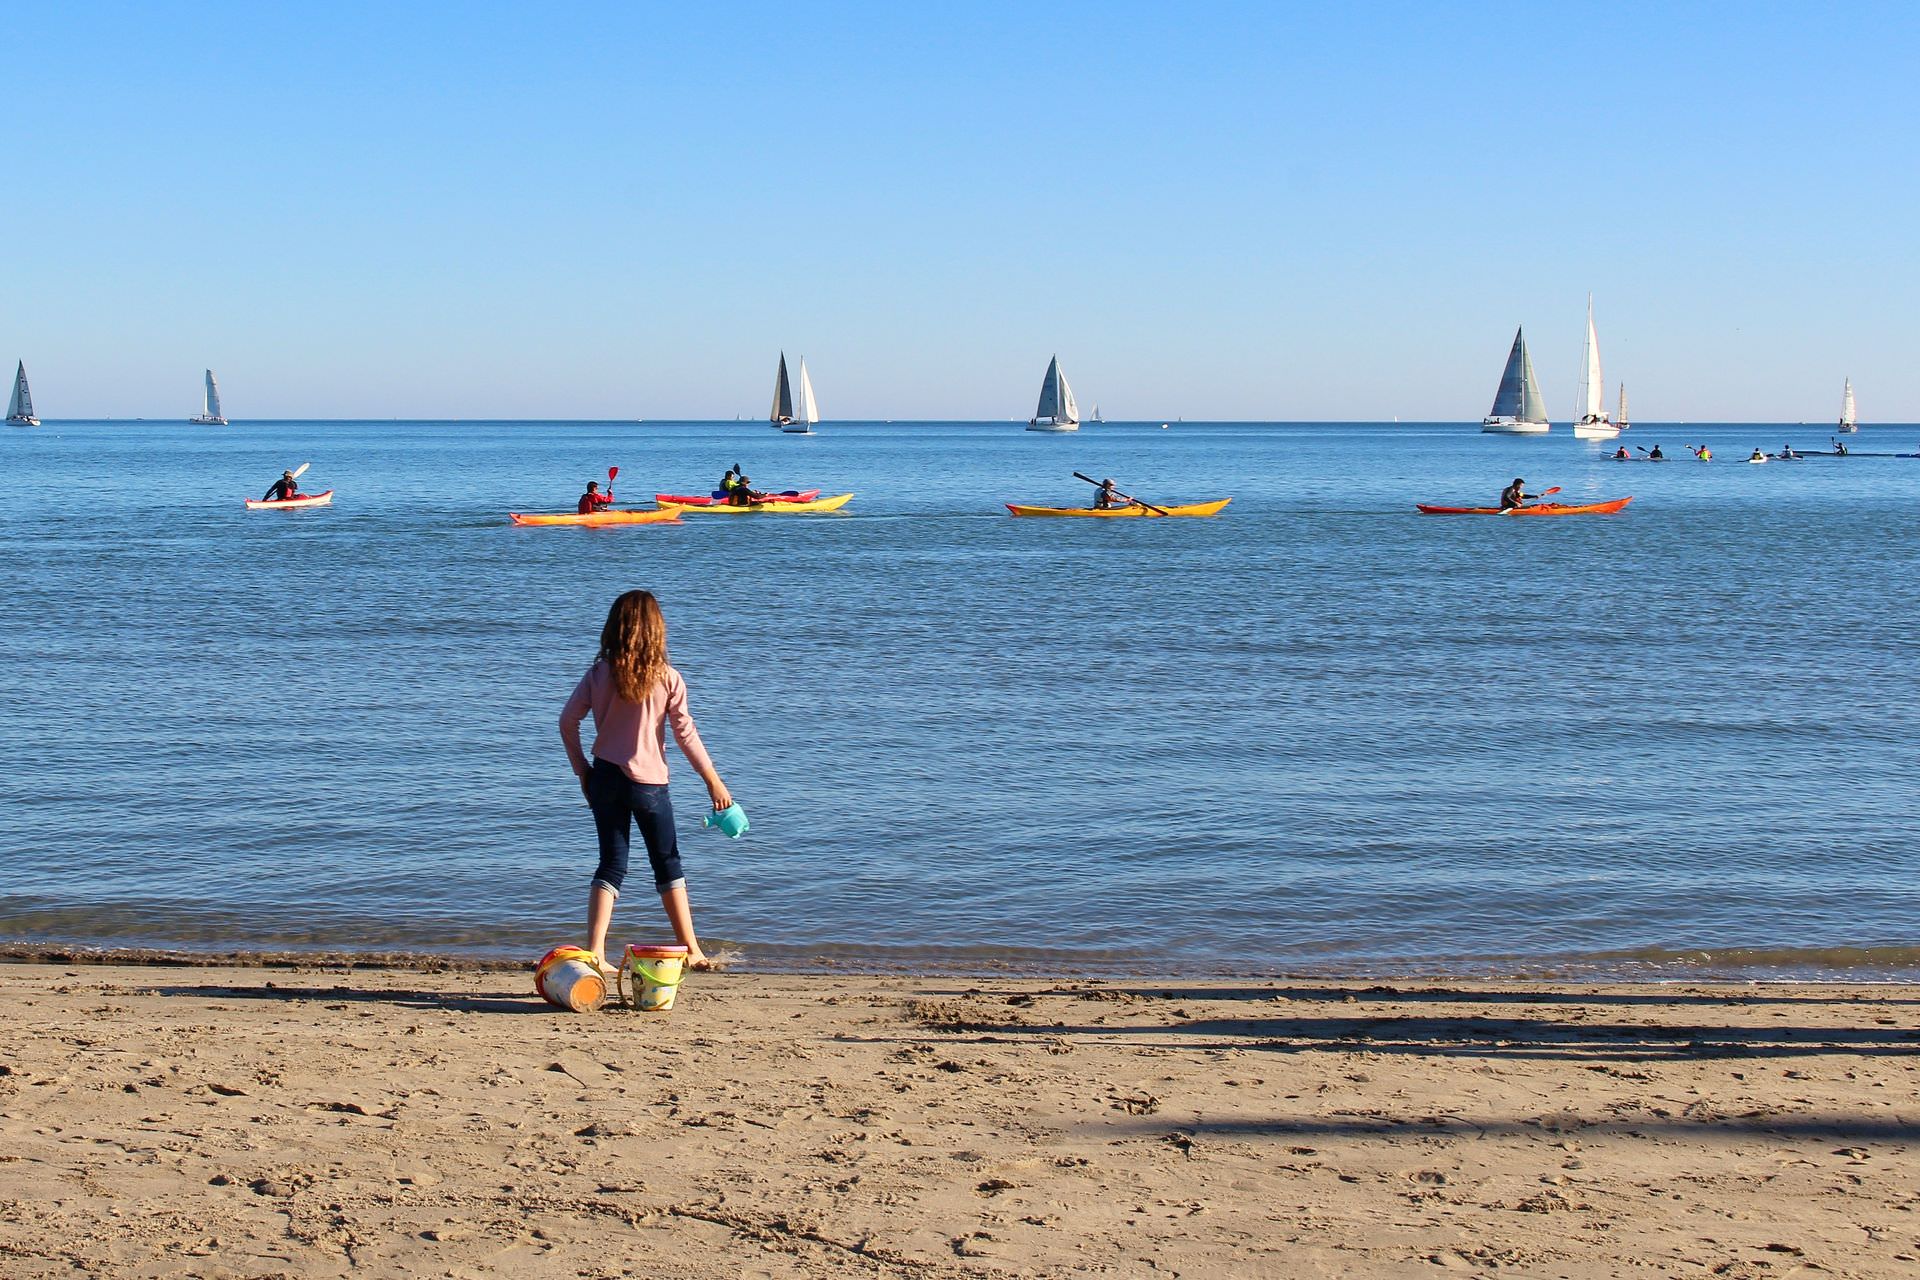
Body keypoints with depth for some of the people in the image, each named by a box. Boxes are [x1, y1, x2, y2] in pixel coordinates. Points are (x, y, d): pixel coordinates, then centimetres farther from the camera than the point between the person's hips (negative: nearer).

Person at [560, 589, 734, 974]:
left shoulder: (598, 674, -1)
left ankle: (594, 952, -3)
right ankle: (691, 951, 17)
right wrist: (714, 781, 1)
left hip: (605, 778, 2)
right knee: (668, 863, 12)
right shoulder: (667, 678, -8)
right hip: (648, 783, -2)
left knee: (611, 864, 9)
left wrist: (582, 771, 11)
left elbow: (568, 721, 0)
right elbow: (686, 733, -6)